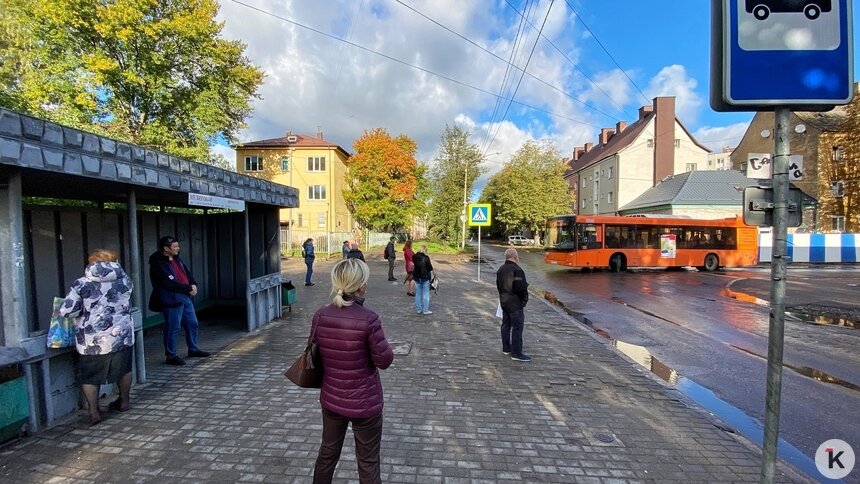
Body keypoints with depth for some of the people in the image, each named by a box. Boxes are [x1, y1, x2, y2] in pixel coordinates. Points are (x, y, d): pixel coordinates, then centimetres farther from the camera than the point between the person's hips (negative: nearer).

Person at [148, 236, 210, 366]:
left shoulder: (176, 259, 12)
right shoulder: (158, 264, -15)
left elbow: (187, 272, 17)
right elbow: (170, 283, -21)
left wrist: (193, 284, -2)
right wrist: (189, 288, -14)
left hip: (186, 296, 9)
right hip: (172, 299, -9)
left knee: (192, 323, 16)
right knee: (172, 328, -1)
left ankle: (193, 349, 30)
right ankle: (171, 356, 12)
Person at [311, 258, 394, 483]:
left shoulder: (320, 315, -9)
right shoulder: (368, 319, -24)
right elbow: (384, 360, -16)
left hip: (331, 398, 5)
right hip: (364, 402, -4)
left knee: (327, 452, 26)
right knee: (368, 463, 15)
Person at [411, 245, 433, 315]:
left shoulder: (415, 257, -2)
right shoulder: (426, 257, -15)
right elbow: (430, 268, -9)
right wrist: (432, 275, 4)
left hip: (416, 277, 4)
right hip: (425, 277, -4)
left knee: (418, 294, 12)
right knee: (426, 294, 5)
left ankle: (418, 309, 18)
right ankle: (425, 310, 8)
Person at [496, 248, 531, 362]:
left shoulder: (500, 270, 8)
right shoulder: (517, 270, -21)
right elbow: (521, 288, -26)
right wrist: (526, 285, -6)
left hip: (504, 302, 9)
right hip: (515, 303, -9)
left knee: (506, 325, 17)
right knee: (517, 328, -2)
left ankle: (506, 348, 29)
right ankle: (516, 353, 1)